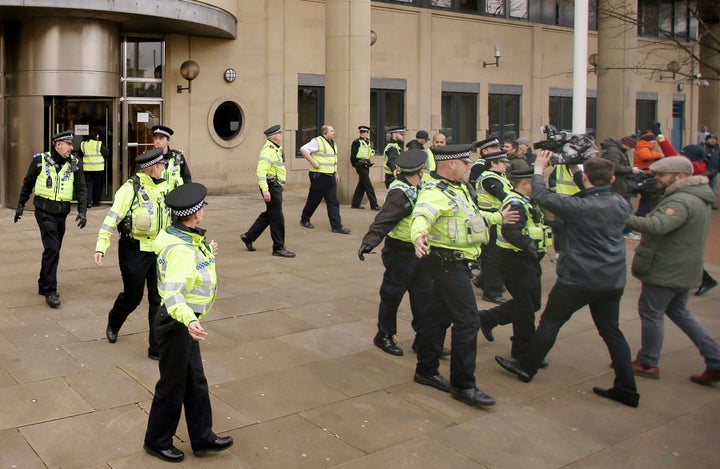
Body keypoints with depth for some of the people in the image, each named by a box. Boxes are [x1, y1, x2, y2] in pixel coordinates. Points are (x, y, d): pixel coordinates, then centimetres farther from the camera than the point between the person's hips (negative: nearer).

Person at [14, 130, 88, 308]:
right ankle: (50, 291, -6)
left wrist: (82, 212, -11)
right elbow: (27, 183, 8)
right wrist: (20, 205, 12)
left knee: (53, 250, 13)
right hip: (44, 211, -4)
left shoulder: (75, 164, 2)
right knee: (52, 249, -13)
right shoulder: (40, 160, -4)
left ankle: (44, 285, 30)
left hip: (62, 213, 4)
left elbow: (81, 189, 1)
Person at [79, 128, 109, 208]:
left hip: (87, 168, 3)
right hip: (98, 168, -3)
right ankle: (96, 202, 13)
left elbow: (80, 155, 13)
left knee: (89, 184, 6)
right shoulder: (99, 144, -9)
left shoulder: (83, 144, 4)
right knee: (97, 185, 9)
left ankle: (89, 202, -5)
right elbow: (107, 154, -8)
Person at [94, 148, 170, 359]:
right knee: (132, 297, 10)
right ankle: (113, 324, 44)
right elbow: (112, 217, -20)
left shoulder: (163, 187, 5)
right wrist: (101, 247, -29)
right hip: (134, 251, -5)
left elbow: (172, 216, 20)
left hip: (158, 251, 5)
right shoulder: (130, 188, -15)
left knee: (159, 300, 2)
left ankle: (157, 348, 10)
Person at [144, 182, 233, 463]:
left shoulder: (184, 239, 1)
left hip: (184, 323, 10)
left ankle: (202, 438, 32)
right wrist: (189, 321, -57)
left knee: (195, 383, 19)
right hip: (176, 325, -10)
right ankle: (157, 442, 28)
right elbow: (172, 293, -40)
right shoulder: (181, 250, -29)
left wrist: (207, 255, 36)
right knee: (173, 386, 8)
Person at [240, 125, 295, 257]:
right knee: (277, 218, -5)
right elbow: (261, 171, -26)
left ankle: (248, 237, 26)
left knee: (268, 215, 18)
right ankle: (278, 248, 2)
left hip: (276, 186, 10)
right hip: (271, 187, -10)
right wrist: (265, 190, -30)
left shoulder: (275, 149, 15)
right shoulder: (268, 151, -17)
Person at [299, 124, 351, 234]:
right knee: (314, 200, 5)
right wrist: (313, 162, -22)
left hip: (330, 177, 8)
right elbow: (303, 149, -20)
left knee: (333, 202, 2)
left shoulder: (333, 143, 15)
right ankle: (304, 220, 25)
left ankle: (337, 226, 0)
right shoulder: (317, 142, -13)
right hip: (319, 176, -8)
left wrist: (336, 173, 20)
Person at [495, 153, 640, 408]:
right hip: (613, 280, 6)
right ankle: (626, 389, 14)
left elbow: (543, 197, -12)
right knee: (611, 332, 13)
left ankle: (526, 367, 22)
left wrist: (539, 170, 2)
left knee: (550, 322, 10)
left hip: (578, 279, -6)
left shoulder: (579, 206, -18)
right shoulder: (621, 205, 1)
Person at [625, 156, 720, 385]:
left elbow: (657, 226, -40)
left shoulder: (682, 201, -24)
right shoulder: (697, 197, 12)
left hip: (666, 271, -11)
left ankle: (647, 364, 17)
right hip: (682, 270, 11)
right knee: (678, 312, 21)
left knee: (651, 313, 4)